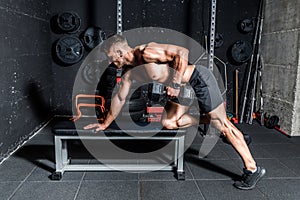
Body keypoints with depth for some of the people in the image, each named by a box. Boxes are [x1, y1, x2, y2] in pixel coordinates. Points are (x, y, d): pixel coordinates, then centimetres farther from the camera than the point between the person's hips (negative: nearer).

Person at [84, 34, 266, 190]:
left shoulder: (145, 51, -20)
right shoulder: (131, 73, 7)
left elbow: (182, 52, -24)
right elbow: (119, 99, 15)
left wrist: (177, 83, -28)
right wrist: (105, 124, 20)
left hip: (199, 79, -8)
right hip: (184, 89, 8)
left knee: (222, 123, -4)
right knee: (168, 122, -4)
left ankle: (253, 169, 8)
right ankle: (207, 121, 15)